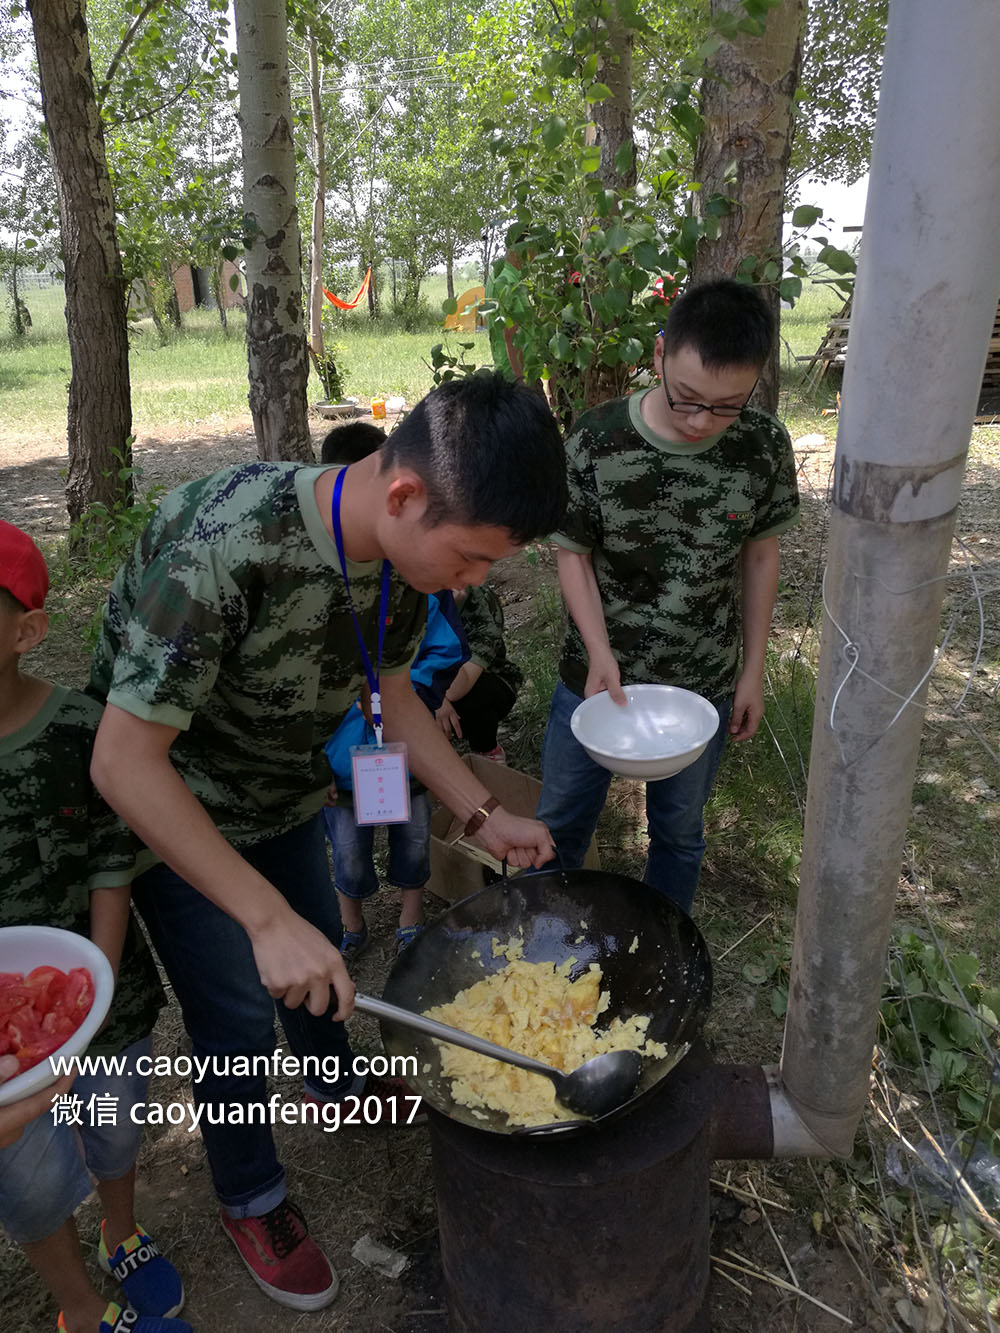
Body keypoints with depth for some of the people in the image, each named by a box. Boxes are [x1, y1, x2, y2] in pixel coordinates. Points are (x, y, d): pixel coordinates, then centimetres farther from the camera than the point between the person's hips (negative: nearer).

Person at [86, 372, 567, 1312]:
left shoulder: (405, 545, -17)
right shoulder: (219, 546, -40)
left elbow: (389, 690, -1)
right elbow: (125, 761, -34)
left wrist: (483, 816, -7)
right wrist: (268, 918, -36)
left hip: (286, 797, 6)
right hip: (166, 810, -6)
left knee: (319, 964, 23)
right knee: (238, 1021, 6)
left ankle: (334, 1083, 55)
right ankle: (251, 1201, 35)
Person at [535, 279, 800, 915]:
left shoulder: (765, 445, -12)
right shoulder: (598, 441, -18)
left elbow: (760, 556, 0)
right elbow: (573, 554, -8)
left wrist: (754, 670, 2)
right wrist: (600, 653, -19)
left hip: (705, 685, 1)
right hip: (597, 673, -1)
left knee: (679, 832, 19)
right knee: (561, 823, 16)